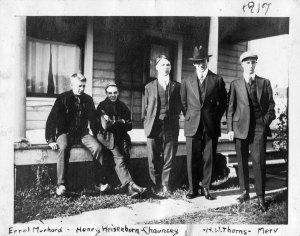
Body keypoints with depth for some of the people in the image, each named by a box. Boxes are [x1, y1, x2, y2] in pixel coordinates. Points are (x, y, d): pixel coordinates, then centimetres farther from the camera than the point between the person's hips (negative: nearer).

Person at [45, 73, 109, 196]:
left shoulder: (88, 99, 6)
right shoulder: (63, 98, -6)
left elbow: (93, 119, 18)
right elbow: (51, 119, -8)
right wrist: (50, 140, -14)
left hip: (83, 133, 3)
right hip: (65, 132, -3)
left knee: (98, 148, -23)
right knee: (63, 148, -36)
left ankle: (99, 182, -14)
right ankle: (61, 185, -30)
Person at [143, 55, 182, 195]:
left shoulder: (176, 86, 9)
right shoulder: (149, 87, 11)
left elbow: (178, 107, 10)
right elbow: (146, 108, 13)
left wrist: (173, 120, 0)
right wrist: (148, 124, 6)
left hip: (170, 127, 0)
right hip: (154, 127, 0)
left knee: (168, 158, 3)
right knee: (154, 159, 3)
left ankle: (166, 185, 17)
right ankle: (156, 185, 18)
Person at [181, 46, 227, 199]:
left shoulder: (217, 80, 7)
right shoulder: (187, 81, 10)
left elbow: (223, 102, 11)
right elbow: (183, 103, 17)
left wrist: (216, 118, 5)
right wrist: (188, 117, 9)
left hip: (211, 126, 0)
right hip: (192, 126, 1)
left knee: (209, 158, 4)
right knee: (192, 159, 1)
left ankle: (205, 188, 16)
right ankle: (193, 189, 13)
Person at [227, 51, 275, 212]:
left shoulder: (265, 83, 10)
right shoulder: (235, 84, 10)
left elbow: (271, 105, 11)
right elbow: (231, 107, 7)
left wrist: (266, 121, -3)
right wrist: (230, 129, 0)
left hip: (259, 128, -1)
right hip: (240, 127, 1)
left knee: (259, 162, -7)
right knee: (242, 162, 7)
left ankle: (260, 198, 2)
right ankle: (244, 192, 22)